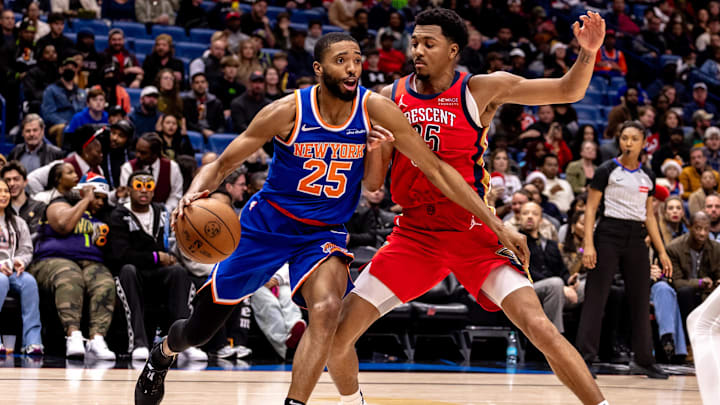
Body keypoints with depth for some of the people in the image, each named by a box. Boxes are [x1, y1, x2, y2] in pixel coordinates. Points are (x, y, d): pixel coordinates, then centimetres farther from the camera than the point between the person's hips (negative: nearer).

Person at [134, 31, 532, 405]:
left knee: (327, 310, -33)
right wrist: (195, 191, -35)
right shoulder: (287, 112, -20)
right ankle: (162, 354, 47)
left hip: (324, 233, 1)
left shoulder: (375, 110, -16)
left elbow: (436, 169, -8)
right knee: (199, 329, 9)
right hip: (267, 222, -1)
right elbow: (221, 164, -15)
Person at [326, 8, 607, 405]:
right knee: (335, 334, -2)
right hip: (415, 235, 3)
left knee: (539, 328, -18)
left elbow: (568, 91, -5)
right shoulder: (390, 98, 2)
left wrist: (587, 53, -25)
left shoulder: (481, 90, -6)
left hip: (475, 232, -3)